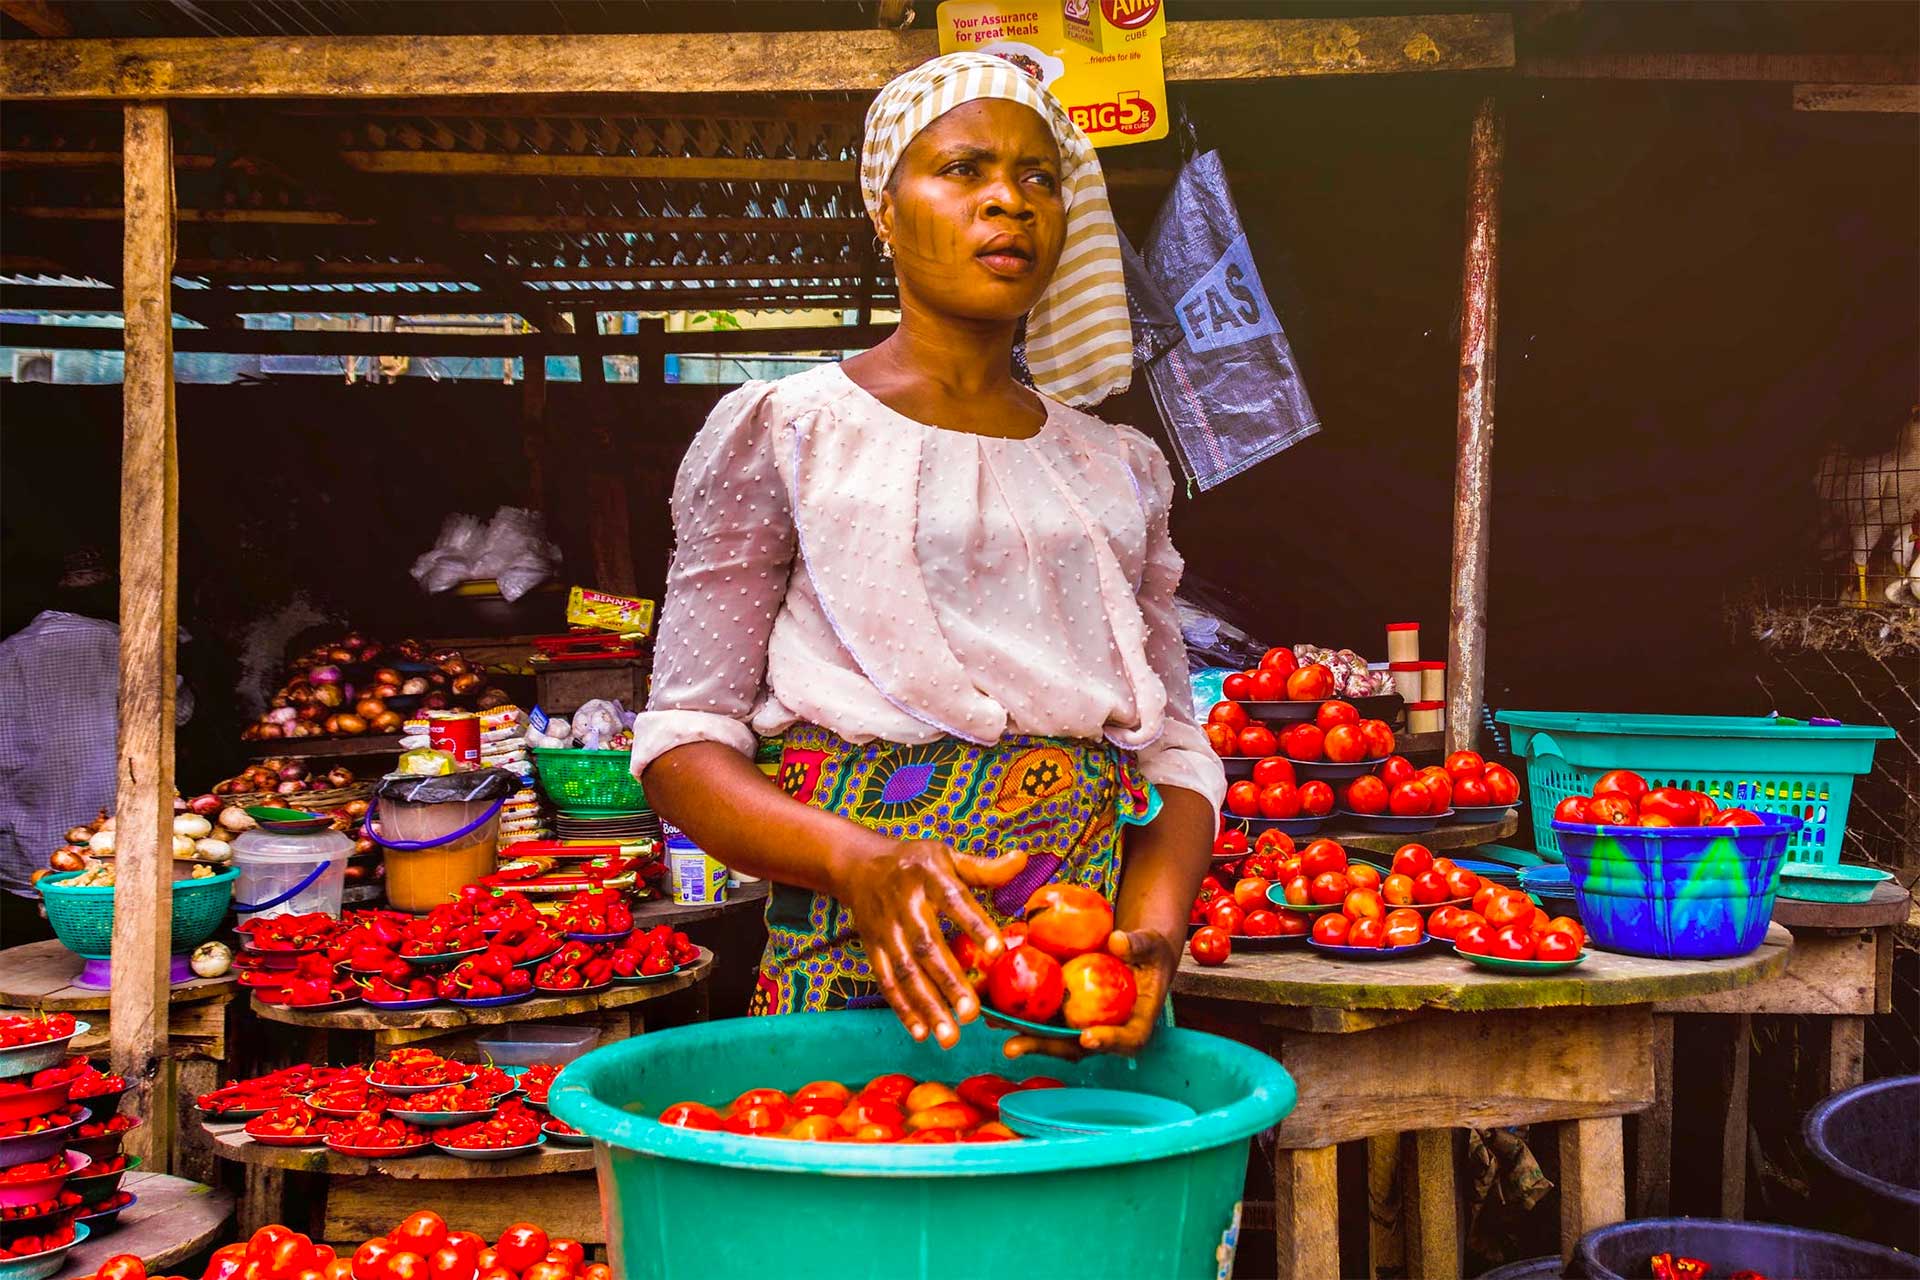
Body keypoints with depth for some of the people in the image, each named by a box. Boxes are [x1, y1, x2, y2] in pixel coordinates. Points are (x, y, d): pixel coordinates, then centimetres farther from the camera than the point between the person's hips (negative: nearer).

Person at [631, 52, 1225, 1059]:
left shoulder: (1120, 471, 14)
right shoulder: (782, 434, 2)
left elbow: (1174, 750, 11)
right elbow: (682, 747, -3)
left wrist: (1154, 932, -9)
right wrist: (858, 862, -21)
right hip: (859, 972, -3)